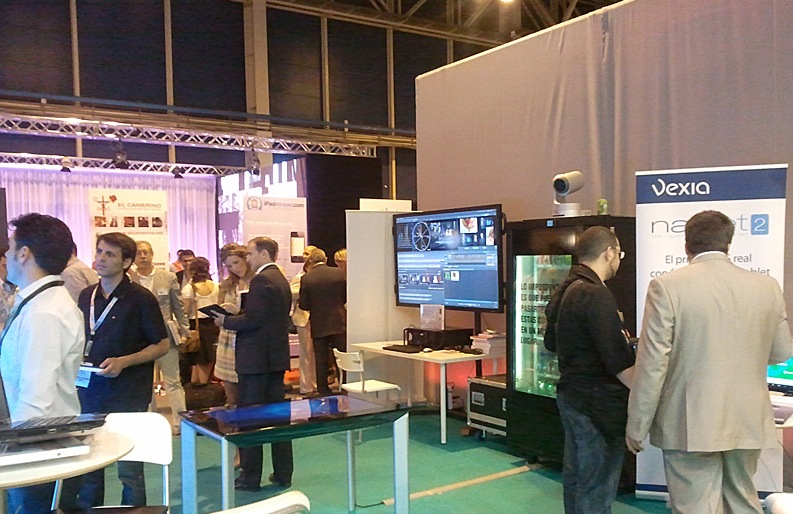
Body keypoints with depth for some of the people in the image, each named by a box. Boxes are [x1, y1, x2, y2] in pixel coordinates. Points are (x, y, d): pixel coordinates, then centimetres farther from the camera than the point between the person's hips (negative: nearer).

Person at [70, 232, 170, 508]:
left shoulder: (140, 298, -9)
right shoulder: (86, 296, 8)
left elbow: (162, 345, -7)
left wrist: (123, 362, -18)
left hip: (128, 394, -5)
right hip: (90, 390, 5)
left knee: (129, 467, 4)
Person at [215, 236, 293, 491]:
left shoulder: (261, 279, -15)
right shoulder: (281, 279, 15)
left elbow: (253, 319, -21)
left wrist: (225, 321, -6)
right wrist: (235, 316, 12)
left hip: (256, 358, -9)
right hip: (276, 356, 9)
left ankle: (250, 477, 8)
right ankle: (283, 473, 19)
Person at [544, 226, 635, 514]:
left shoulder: (565, 290, 9)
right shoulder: (597, 295, -20)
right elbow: (618, 360, -23)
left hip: (570, 395, 10)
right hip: (597, 403, -10)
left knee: (575, 474, 19)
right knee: (598, 484, -1)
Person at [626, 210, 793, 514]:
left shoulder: (667, 287, -12)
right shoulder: (767, 287, 1)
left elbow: (652, 364, -13)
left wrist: (637, 426, -4)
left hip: (691, 425, -4)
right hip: (748, 422, 5)